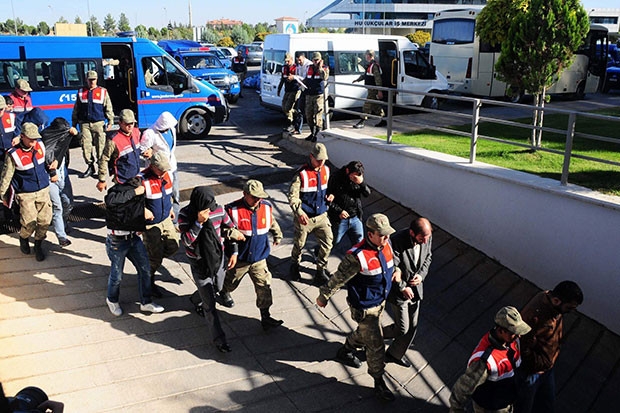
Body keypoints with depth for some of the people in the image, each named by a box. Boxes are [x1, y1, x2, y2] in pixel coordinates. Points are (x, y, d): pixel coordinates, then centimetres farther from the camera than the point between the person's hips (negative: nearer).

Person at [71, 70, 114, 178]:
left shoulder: (103, 92, 8)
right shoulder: (81, 92, 14)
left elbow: (108, 108, 9)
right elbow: (76, 109, 18)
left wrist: (110, 122, 1)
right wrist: (74, 124, 15)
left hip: (98, 123, -2)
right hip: (84, 124, 2)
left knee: (100, 145, -3)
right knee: (86, 145, -1)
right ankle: (90, 167, 11)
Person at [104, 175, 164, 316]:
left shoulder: (141, 189, 5)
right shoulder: (118, 189, -17)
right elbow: (110, 200, -42)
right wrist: (134, 192, -35)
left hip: (134, 238, 7)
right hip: (117, 240, -6)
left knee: (145, 269, 8)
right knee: (117, 274, 8)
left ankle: (146, 302, 24)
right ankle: (112, 300, 36)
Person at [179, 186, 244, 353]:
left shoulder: (219, 210, -12)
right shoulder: (185, 215, -19)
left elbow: (231, 228, 3)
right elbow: (186, 240, -27)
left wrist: (234, 252, 0)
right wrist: (199, 222, -38)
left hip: (218, 260, 4)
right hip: (199, 265, -4)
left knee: (215, 290, 29)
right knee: (210, 305, -3)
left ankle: (198, 299, 62)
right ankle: (219, 340, 7)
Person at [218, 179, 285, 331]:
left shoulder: (267, 207, -5)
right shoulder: (233, 210, -20)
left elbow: (272, 222, 15)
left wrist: (278, 235, 25)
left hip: (259, 257, 2)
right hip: (239, 258, -2)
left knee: (264, 286, -2)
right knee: (231, 281, 23)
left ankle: (265, 316, 11)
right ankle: (224, 293, 58)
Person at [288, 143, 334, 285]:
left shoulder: (326, 170, 4)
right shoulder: (302, 174, -16)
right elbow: (293, 196, -19)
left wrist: (329, 195, 2)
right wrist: (299, 212, -31)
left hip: (321, 215, 5)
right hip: (304, 217, -5)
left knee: (328, 242, -3)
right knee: (299, 244, 11)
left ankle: (321, 269, 16)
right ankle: (294, 265, 40)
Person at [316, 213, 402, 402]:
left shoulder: (386, 244, -9)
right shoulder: (357, 257, -33)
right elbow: (339, 278, -21)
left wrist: (397, 270, -4)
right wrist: (323, 296, -10)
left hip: (380, 302, 8)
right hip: (364, 308, -8)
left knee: (365, 333, 29)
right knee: (375, 345, 1)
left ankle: (345, 352, 56)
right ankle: (379, 383, 19)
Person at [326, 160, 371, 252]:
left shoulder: (359, 177, -3)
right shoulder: (336, 178, -15)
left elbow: (367, 193, -6)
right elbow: (328, 197, -10)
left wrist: (361, 183, -25)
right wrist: (339, 211, -16)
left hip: (356, 218, 3)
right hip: (339, 219, -3)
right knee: (333, 243, 14)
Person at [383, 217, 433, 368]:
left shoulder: (427, 237, -13)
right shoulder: (396, 242, -32)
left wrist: (422, 275, -9)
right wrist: (402, 288, -16)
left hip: (415, 288, 6)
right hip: (398, 291, -6)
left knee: (412, 326, 17)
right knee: (403, 329, 3)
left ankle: (396, 354, 42)